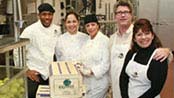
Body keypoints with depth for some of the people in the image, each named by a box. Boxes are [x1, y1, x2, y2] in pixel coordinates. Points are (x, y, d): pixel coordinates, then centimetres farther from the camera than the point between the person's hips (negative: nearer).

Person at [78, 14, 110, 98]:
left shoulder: (104, 40, -12)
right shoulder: (87, 41, 10)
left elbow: (105, 63, -16)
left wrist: (90, 71, -20)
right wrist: (81, 70, -3)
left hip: (98, 81, -6)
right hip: (86, 81, 7)